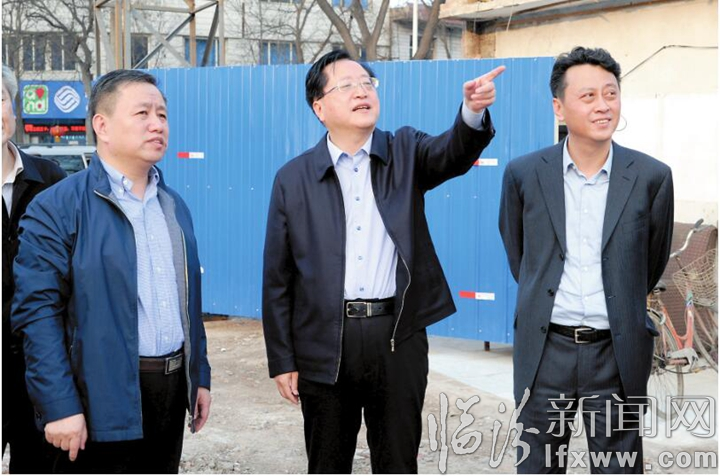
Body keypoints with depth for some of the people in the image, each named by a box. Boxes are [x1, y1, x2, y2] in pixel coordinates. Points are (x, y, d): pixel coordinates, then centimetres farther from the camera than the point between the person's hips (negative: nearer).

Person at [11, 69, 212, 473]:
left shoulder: (174, 205, 13)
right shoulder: (57, 208, -9)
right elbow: (38, 312, -14)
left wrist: (200, 375, 14)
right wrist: (59, 406, -18)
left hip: (172, 389, 6)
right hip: (105, 397, -6)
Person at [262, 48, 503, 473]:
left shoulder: (405, 154, 6)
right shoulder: (294, 178, 4)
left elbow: (454, 153, -16)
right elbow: (278, 278, 4)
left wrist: (474, 111, -38)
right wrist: (282, 360, 1)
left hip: (398, 339, 0)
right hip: (324, 345, 0)